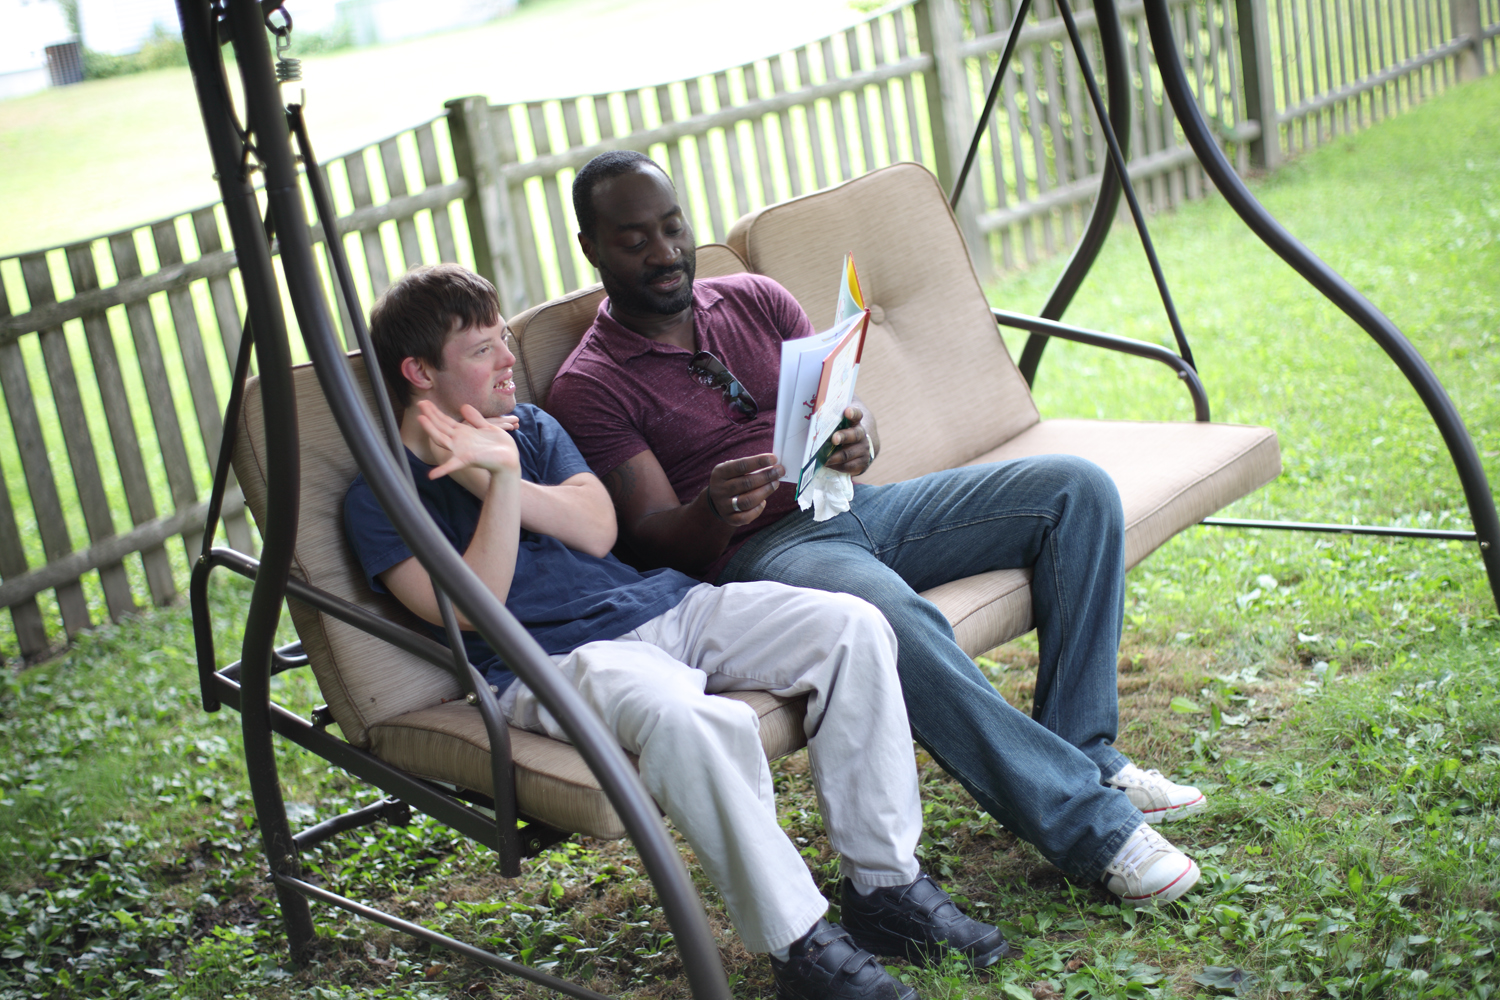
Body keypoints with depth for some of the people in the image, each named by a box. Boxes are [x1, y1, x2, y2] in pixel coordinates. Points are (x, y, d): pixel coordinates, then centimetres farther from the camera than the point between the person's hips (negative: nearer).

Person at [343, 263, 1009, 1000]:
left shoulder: (530, 428, 22)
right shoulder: (381, 496, 3)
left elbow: (598, 530, 5)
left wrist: (500, 476, -7)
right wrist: (501, 480, -17)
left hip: (664, 606, 7)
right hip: (554, 659, -6)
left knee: (852, 627, -15)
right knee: (689, 720, -40)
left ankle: (883, 884, -9)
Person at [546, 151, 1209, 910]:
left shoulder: (755, 300, 16)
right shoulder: (588, 388, 0)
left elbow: (841, 406, 11)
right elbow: (653, 536, -9)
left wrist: (859, 438, -15)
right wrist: (714, 510, -32)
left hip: (855, 505, 7)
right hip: (760, 553, -6)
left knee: (1076, 489, -10)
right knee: (889, 615, -39)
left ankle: (1081, 752, -10)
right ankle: (1091, 824, -30)